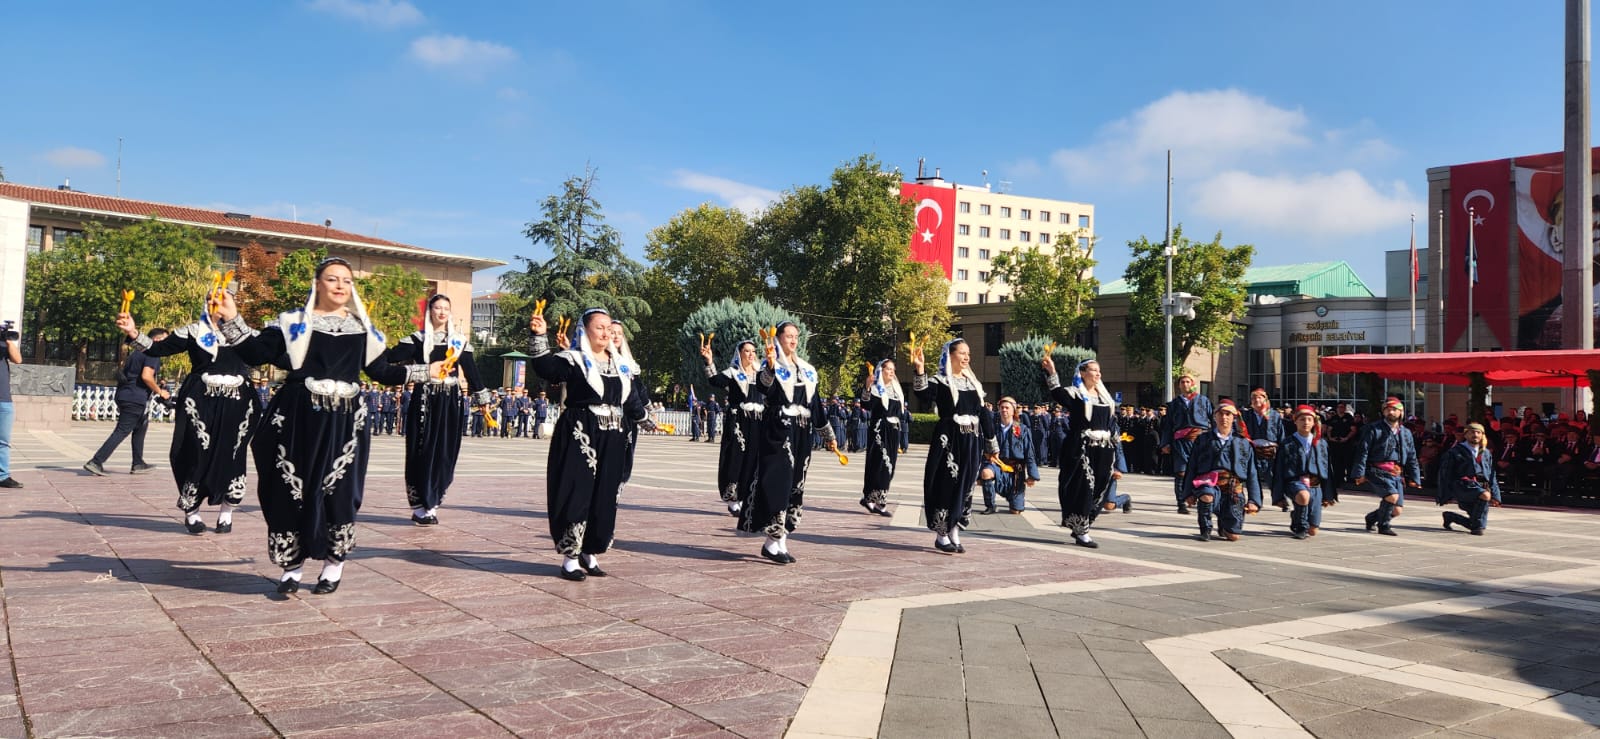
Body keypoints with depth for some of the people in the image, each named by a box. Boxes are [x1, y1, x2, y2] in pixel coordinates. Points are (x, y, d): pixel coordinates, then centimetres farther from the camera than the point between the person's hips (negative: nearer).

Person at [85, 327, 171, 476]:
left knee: (141, 427, 20)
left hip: (124, 395, 10)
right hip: (135, 398, -10)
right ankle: (96, 462, -10)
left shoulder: (138, 351, 19)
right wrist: (160, 392, -11)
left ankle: (138, 464, 24)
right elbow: (146, 376, -23)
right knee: (122, 431, -7)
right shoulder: (152, 354, -11)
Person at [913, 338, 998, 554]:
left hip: (972, 442, 6)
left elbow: (983, 415, 18)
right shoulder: (940, 381, -3)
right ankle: (941, 536, 5)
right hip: (948, 441, -6)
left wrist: (992, 445, 18)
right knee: (946, 486, -5)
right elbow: (924, 394, -26)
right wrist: (919, 370, -39)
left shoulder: (974, 383, 16)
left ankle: (954, 533, 17)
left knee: (965, 487, 8)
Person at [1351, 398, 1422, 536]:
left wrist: (1414, 478, 14)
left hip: (1397, 475, 6)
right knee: (1392, 496, -27)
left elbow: (1412, 457, 21)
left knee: (1396, 510, 4)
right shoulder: (1374, 429, -1)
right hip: (1378, 472, -6)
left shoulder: (1406, 433, 17)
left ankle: (1372, 518, 33)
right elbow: (1362, 451, -6)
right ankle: (1383, 526, -5)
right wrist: (1360, 473, -13)